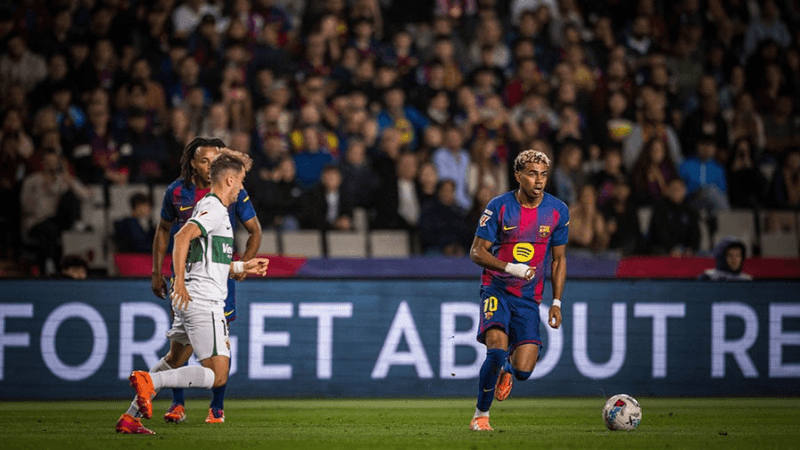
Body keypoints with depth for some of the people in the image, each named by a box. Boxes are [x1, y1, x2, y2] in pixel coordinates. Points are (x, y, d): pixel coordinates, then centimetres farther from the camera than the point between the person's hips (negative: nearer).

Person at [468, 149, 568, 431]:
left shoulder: (558, 211, 1)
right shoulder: (499, 207, -8)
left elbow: (559, 258, 12)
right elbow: (476, 252, -6)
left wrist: (557, 302, 6)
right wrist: (511, 268, -21)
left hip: (529, 296, 2)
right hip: (496, 289, -2)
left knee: (524, 370, -9)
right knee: (497, 349, -26)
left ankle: (507, 370, 32)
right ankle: (480, 415, -6)